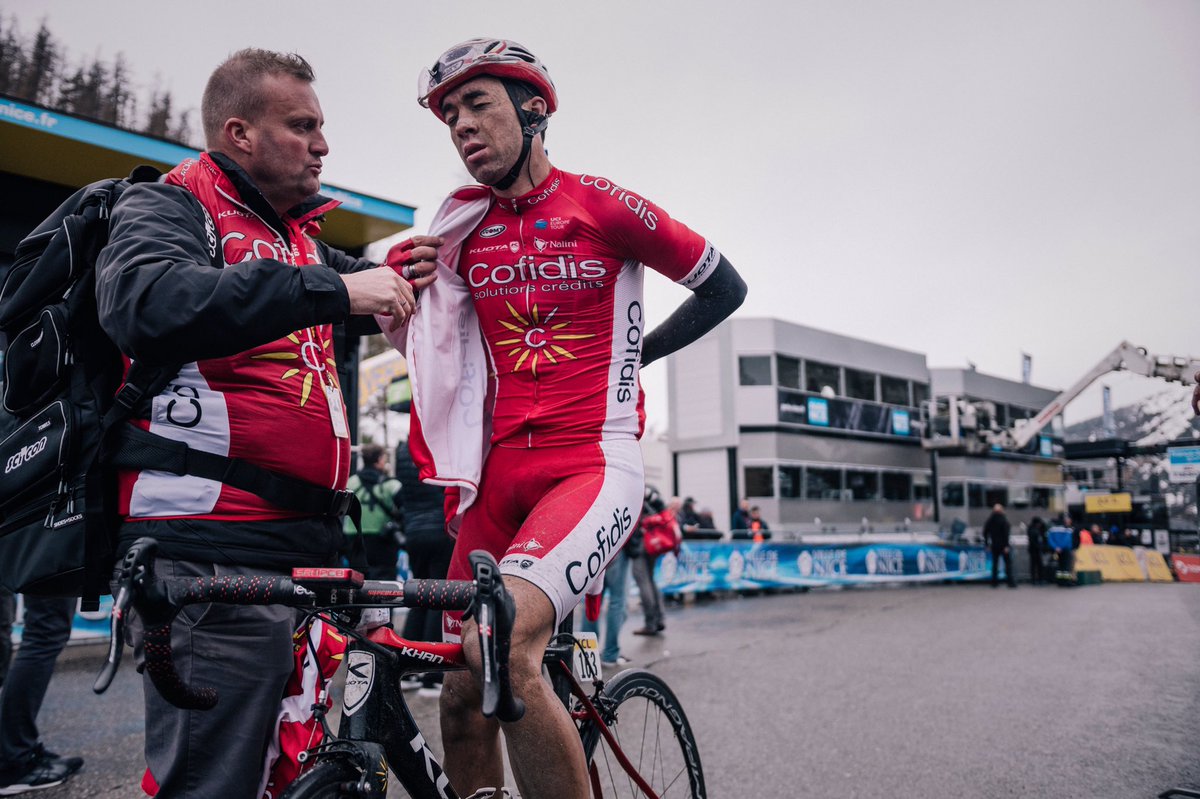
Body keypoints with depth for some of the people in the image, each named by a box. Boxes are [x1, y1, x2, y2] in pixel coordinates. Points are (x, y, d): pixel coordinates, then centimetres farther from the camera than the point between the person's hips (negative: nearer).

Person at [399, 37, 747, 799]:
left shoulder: (599, 203, -1)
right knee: (463, 695, 5)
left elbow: (725, 286, 9)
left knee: (503, 644, -29)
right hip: (498, 477, 5)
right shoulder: (461, 228, 12)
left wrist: (635, 351, 6)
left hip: (593, 465, -5)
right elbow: (430, 344, 23)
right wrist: (394, 308, 3)